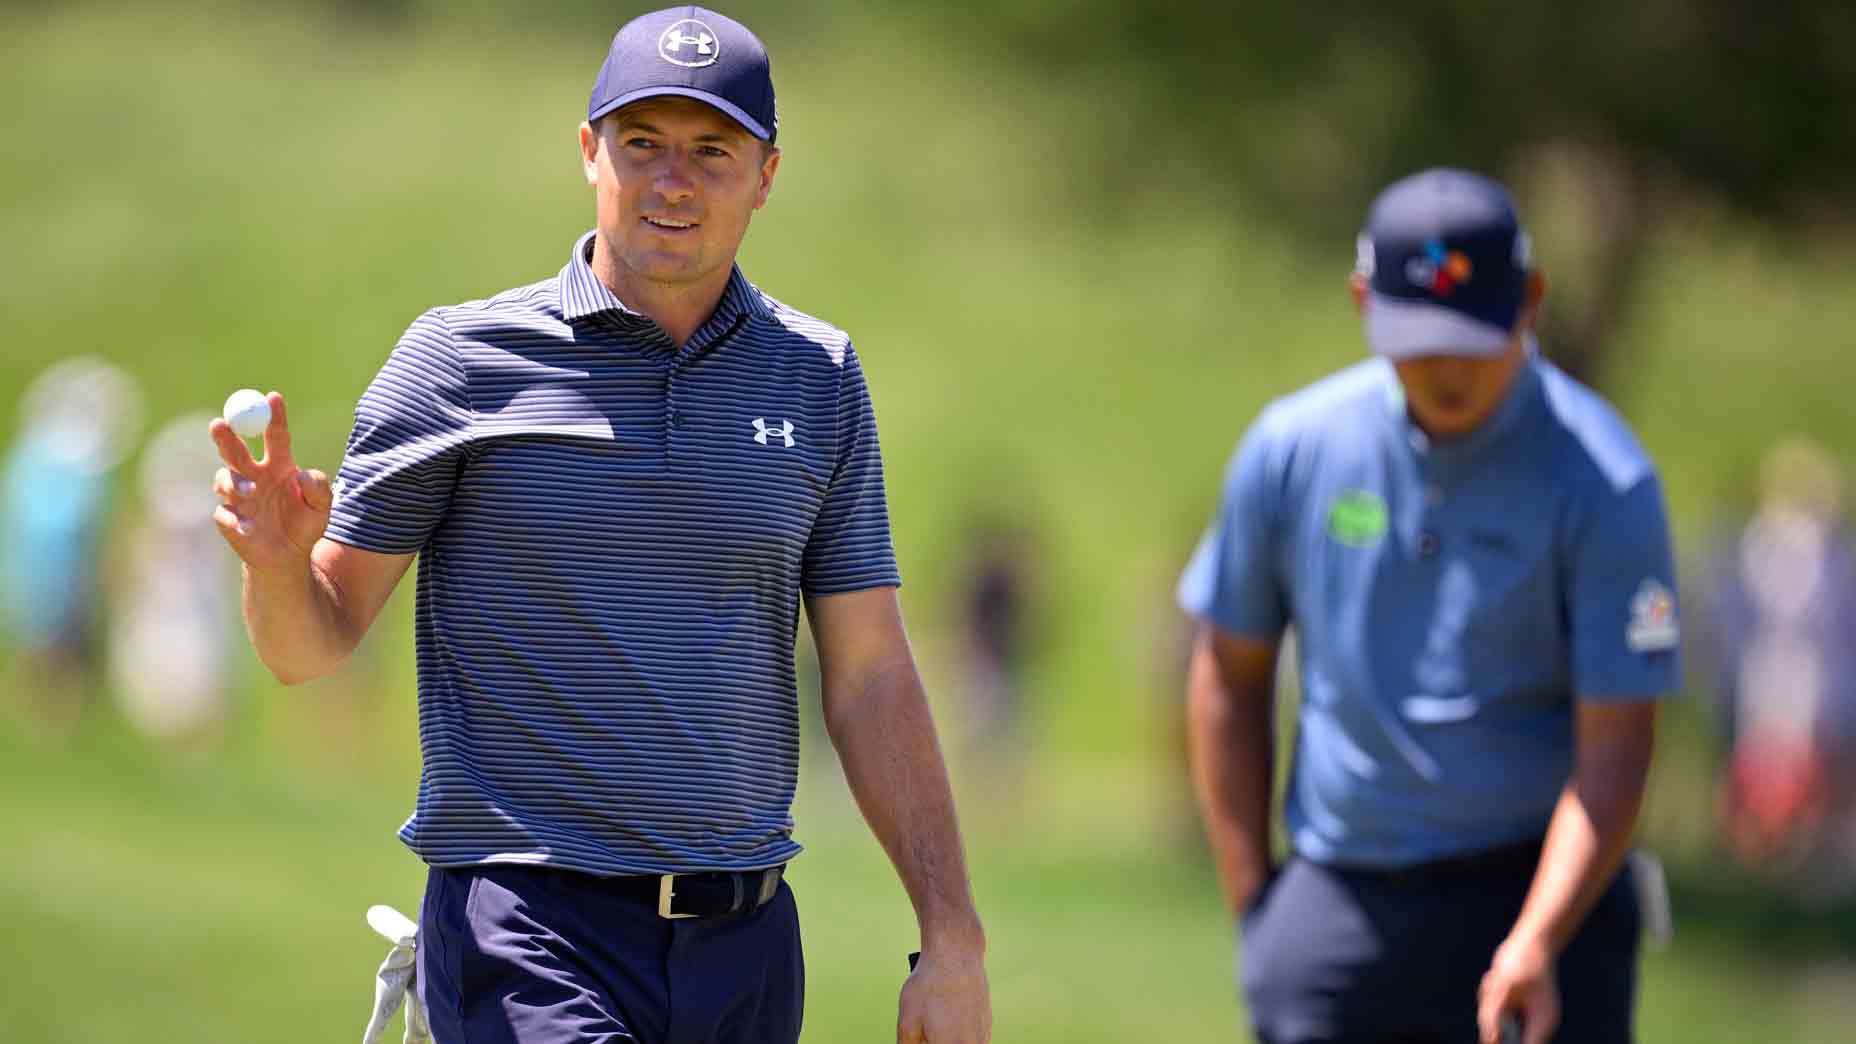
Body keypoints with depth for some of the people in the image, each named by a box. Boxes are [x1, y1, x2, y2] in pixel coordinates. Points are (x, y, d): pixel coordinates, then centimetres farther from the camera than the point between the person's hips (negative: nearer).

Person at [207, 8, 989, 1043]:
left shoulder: (820, 377, 10)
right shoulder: (460, 357, 0)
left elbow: (873, 681, 11)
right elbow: (313, 641, 1)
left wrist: (953, 939, 4)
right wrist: (277, 557, -22)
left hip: (746, 948, 4)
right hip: (527, 931, -4)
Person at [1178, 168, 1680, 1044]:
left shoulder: (1604, 483, -9)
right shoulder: (1293, 447, 2)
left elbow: (1614, 749, -12)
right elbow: (1229, 676, 13)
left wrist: (1535, 943, -24)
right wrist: (1254, 908, 8)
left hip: (1539, 893, -3)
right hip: (1335, 899, 3)